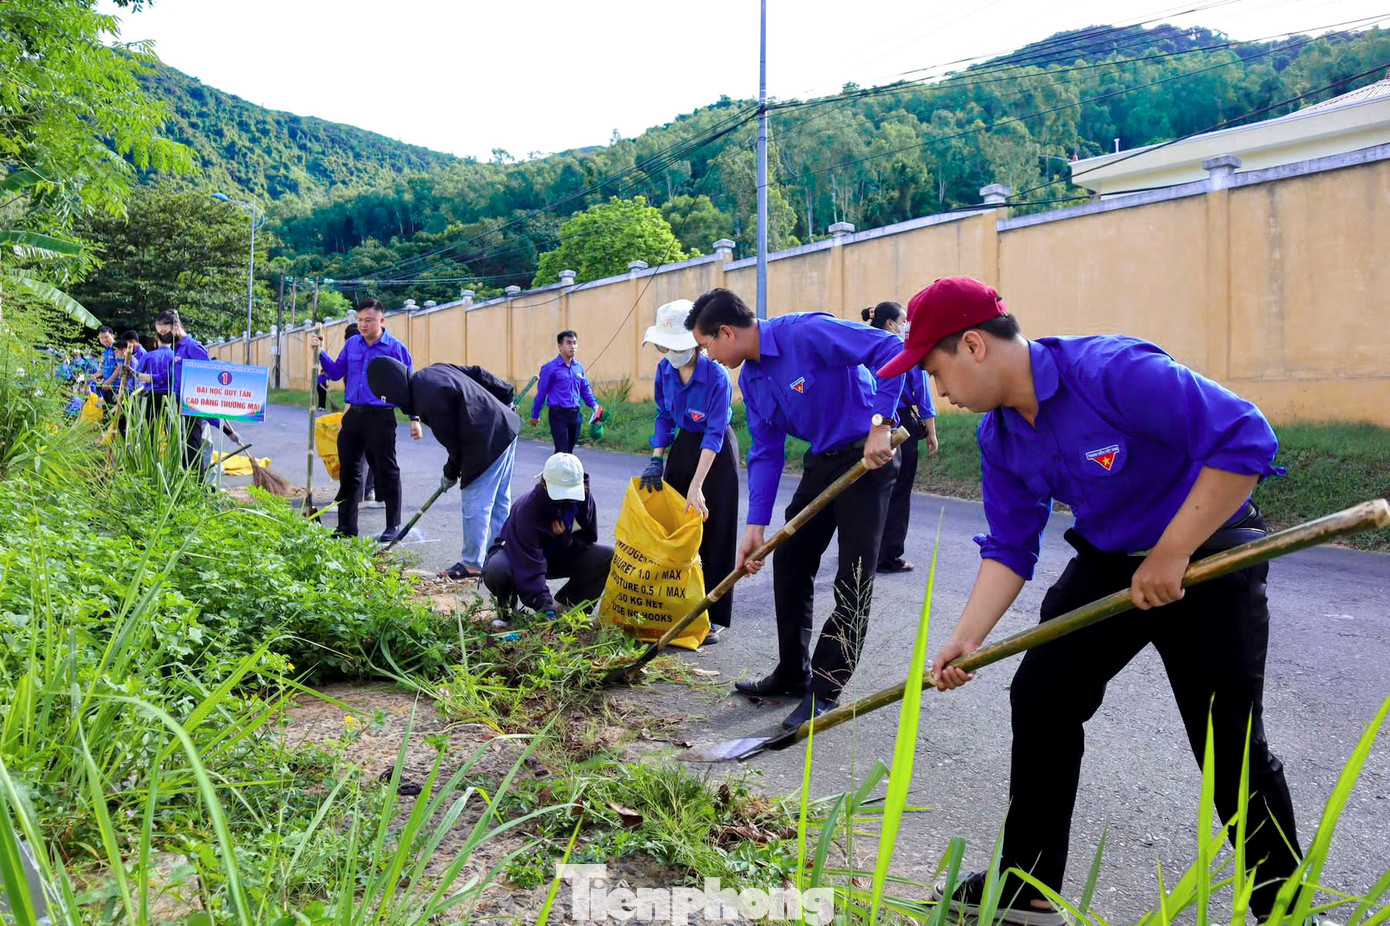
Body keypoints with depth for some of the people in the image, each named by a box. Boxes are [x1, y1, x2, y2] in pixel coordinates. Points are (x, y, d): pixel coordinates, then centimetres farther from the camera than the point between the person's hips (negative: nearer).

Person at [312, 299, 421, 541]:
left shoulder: (395, 348, -4)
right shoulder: (352, 343, 11)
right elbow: (336, 372, 13)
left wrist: (414, 418, -4)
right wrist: (320, 352, -1)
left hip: (381, 418, -5)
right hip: (353, 415, 5)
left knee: (386, 471, 2)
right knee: (348, 471, 10)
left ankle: (393, 525, 14)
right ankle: (347, 526, 20)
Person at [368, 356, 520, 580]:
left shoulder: (428, 401, -21)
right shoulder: (433, 371, 7)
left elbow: (453, 442, -15)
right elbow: (477, 373, 15)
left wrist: (451, 473, 2)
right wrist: (506, 393, 26)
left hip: (488, 444, -11)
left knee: (475, 505, 0)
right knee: (500, 501, 17)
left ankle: (472, 564, 9)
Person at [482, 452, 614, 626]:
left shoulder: (583, 497, -18)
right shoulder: (527, 508, -34)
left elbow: (588, 540, -4)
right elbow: (529, 567, -37)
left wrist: (564, 537, -27)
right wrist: (546, 610, -42)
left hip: (558, 556, 5)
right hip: (517, 553, -5)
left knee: (609, 557, -16)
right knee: (496, 570, -41)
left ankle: (562, 603, 1)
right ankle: (506, 606, -3)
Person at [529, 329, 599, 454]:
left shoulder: (579, 367, 10)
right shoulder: (550, 368, -6)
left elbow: (585, 389, 19)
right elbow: (541, 392, 0)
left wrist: (594, 404, 3)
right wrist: (535, 415, 6)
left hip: (575, 415, 6)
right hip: (558, 415, -6)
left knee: (569, 451, 13)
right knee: (562, 452, -11)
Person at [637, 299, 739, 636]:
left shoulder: (717, 377, -26)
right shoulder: (665, 369, -7)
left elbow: (714, 436, -27)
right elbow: (664, 416, 7)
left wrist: (696, 487, -30)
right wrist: (656, 460, -4)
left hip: (717, 454, -6)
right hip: (682, 445, 6)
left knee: (712, 533, -4)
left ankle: (712, 618, 5)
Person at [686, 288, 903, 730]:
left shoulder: (805, 332, -22)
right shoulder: (752, 378, 4)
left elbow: (890, 349, -28)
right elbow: (766, 453, 5)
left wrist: (880, 424, -32)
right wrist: (755, 525, -2)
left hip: (869, 455, -9)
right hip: (822, 462, 9)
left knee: (853, 582, -4)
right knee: (789, 562, 12)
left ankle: (823, 693, 4)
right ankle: (793, 673, 26)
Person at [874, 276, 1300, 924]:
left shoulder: (1113, 371, -29)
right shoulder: (998, 437, -5)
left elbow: (1246, 439, -32)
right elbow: (1009, 548, 0)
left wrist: (1170, 557, -27)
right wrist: (966, 638, -11)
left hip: (1207, 554, -7)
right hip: (1107, 563, 7)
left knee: (1229, 745, -3)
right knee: (1039, 699, 4)